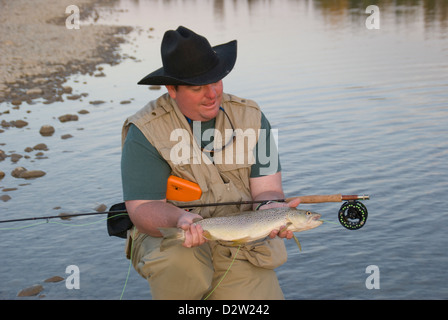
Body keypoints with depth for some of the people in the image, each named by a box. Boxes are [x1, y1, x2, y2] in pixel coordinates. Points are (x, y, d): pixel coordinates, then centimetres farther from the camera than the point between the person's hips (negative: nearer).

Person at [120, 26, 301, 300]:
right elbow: (143, 209, -15)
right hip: (169, 237, -3)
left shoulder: (250, 118, 0)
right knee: (179, 265, -36)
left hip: (242, 245, 3)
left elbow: (267, 190, -4)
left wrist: (269, 209, -29)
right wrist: (180, 219, -37)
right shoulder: (145, 132, -10)